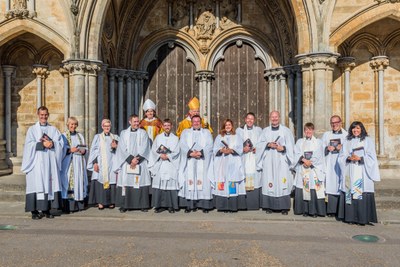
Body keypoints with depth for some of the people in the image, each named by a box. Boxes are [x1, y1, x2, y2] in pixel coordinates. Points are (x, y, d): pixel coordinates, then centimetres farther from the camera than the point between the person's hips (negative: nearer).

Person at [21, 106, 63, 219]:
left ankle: (46, 210, 8)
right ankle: (34, 211, 0)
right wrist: (43, 144, -16)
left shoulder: (53, 129, 14)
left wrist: (52, 143, -14)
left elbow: (60, 143, 4)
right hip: (36, 162, -2)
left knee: (49, 184, 1)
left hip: (50, 162, 2)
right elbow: (29, 144, -5)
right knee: (37, 184, -6)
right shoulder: (32, 129, 8)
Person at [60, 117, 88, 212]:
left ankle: (79, 204, 9)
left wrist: (84, 151, -4)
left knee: (79, 181, 4)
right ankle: (69, 206, -6)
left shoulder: (80, 135, 17)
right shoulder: (63, 136, 2)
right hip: (69, 163, -5)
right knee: (69, 182, -8)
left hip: (79, 163, 5)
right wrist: (70, 150, -19)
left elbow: (85, 147, 16)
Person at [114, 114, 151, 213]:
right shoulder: (124, 133, 10)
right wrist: (131, 159, -11)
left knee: (141, 182, -4)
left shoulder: (143, 133, 8)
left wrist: (136, 159, -12)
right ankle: (124, 205, 6)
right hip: (126, 163, 1)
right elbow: (122, 149, 0)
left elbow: (144, 148, -1)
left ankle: (143, 205, 3)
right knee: (126, 182, -2)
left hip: (140, 163, -1)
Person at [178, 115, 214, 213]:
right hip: (189, 161, 1)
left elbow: (209, 145, 2)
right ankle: (189, 205, -1)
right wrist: (191, 153, -15)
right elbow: (182, 145, 2)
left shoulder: (207, 132, 16)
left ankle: (204, 205, -2)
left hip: (203, 162, 0)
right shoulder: (185, 132, 17)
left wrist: (200, 152, -15)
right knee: (189, 182, -5)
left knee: (203, 182, -6)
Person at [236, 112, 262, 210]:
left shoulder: (259, 130, 13)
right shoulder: (239, 130, 10)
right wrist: (243, 149, -11)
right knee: (244, 182, -6)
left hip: (255, 161, 1)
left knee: (255, 181, -4)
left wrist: (258, 149, -9)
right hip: (244, 160, -1)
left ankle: (255, 204, 4)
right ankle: (244, 204, 1)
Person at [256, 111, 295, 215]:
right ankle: (269, 206, 6)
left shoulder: (286, 130, 9)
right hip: (269, 161, 2)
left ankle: (284, 207, 2)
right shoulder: (265, 130, 14)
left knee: (282, 182, -5)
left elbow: (291, 145, 4)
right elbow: (259, 144, 8)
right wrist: (268, 144, -9)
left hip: (282, 160, -1)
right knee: (269, 183, -2)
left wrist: (283, 148, -14)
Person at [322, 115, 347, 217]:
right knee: (331, 185, -2)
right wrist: (327, 148, -8)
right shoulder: (326, 135, 16)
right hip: (330, 165, 1)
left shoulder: (346, 135, 10)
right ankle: (332, 210, 2)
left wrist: (343, 147, -14)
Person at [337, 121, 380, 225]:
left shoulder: (368, 140, 6)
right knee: (350, 193, -1)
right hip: (350, 172, 3)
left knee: (362, 194, -7)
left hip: (362, 173, -3)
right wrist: (349, 158, -9)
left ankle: (363, 218, 1)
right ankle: (351, 217, 6)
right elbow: (341, 157, 10)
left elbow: (371, 157, 0)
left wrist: (360, 158, -14)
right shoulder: (347, 141, 14)